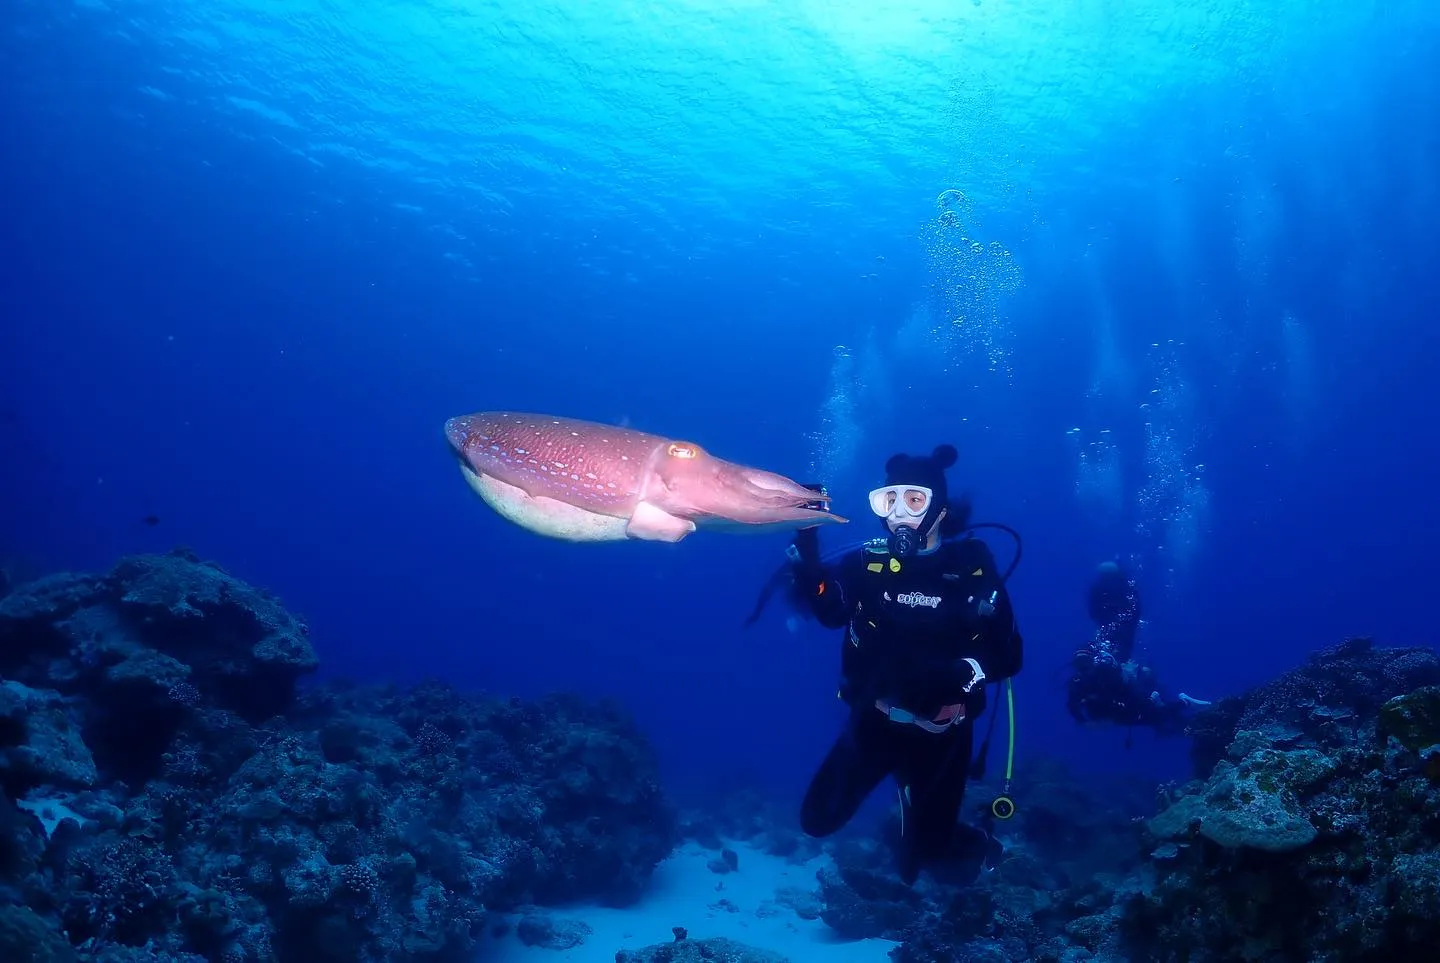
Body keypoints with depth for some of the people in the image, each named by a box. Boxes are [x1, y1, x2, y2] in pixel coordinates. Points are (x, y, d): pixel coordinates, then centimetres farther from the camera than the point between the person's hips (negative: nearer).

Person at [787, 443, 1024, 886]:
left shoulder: (972, 568, -11)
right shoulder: (868, 561, -6)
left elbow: (1008, 655, -14)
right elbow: (824, 608, -22)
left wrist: (958, 673, -33)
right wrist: (805, 540, -33)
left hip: (939, 730, -2)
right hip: (872, 719, 3)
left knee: (928, 851, 6)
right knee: (819, 819, 6)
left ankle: (980, 844, 42)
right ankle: (908, 795, 34)